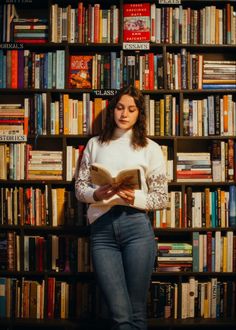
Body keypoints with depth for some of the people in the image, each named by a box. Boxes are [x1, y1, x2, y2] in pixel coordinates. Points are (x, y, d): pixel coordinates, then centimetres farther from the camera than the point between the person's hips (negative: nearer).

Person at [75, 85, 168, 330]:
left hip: (136, 226, -1)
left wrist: (134, 198, -12)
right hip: (101, 228, 1)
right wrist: (97, 195, -9)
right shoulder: (95, 144, 15)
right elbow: (79, 187, 13)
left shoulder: (151, 148, 9)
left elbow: (161, 198, 7)